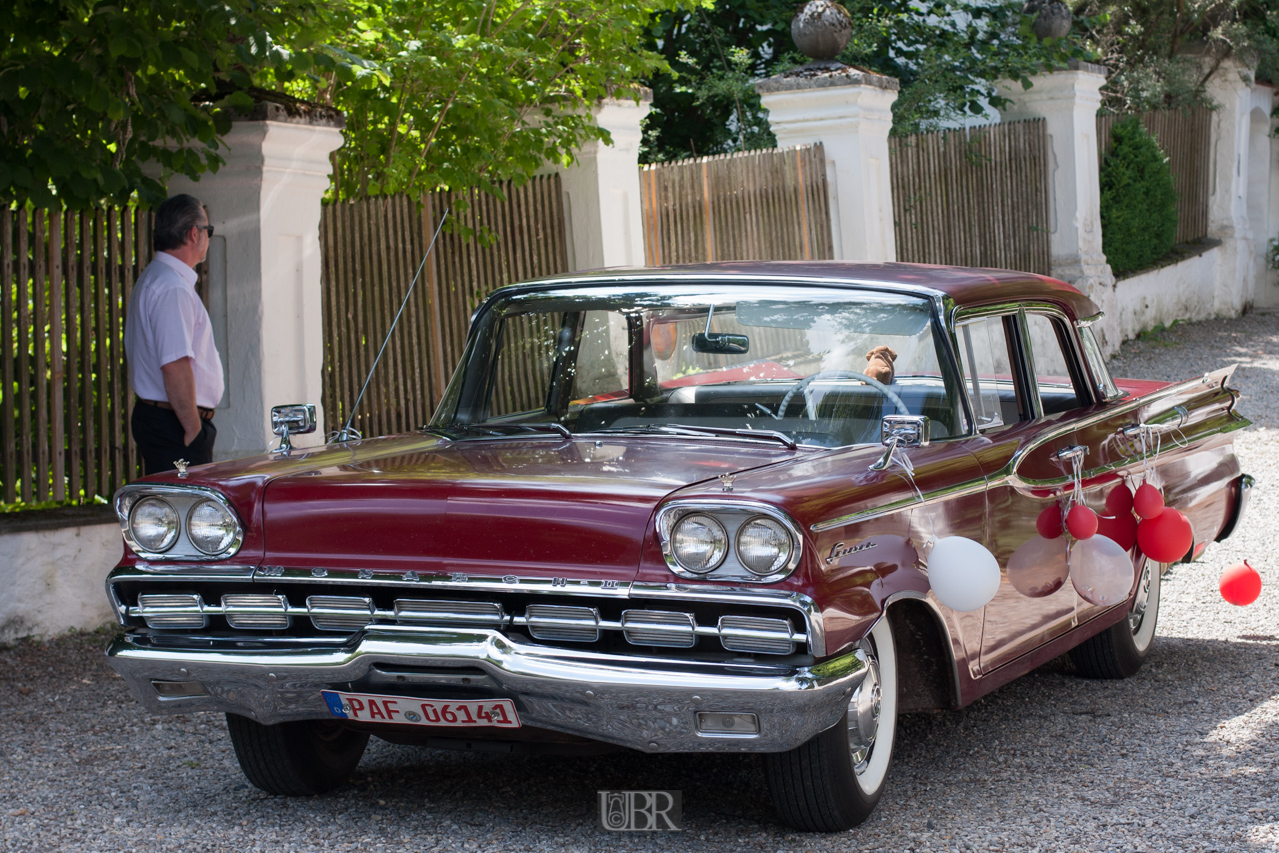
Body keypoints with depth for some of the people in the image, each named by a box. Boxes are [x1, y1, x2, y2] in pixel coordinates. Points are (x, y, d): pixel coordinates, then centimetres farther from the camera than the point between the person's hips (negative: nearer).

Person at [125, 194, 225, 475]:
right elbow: (175, 365, -24)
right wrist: (193, 429, -20)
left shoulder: (152, 279, 19)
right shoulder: (174, 289, -16)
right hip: (173, 424, -11)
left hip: (152, 417, 11)